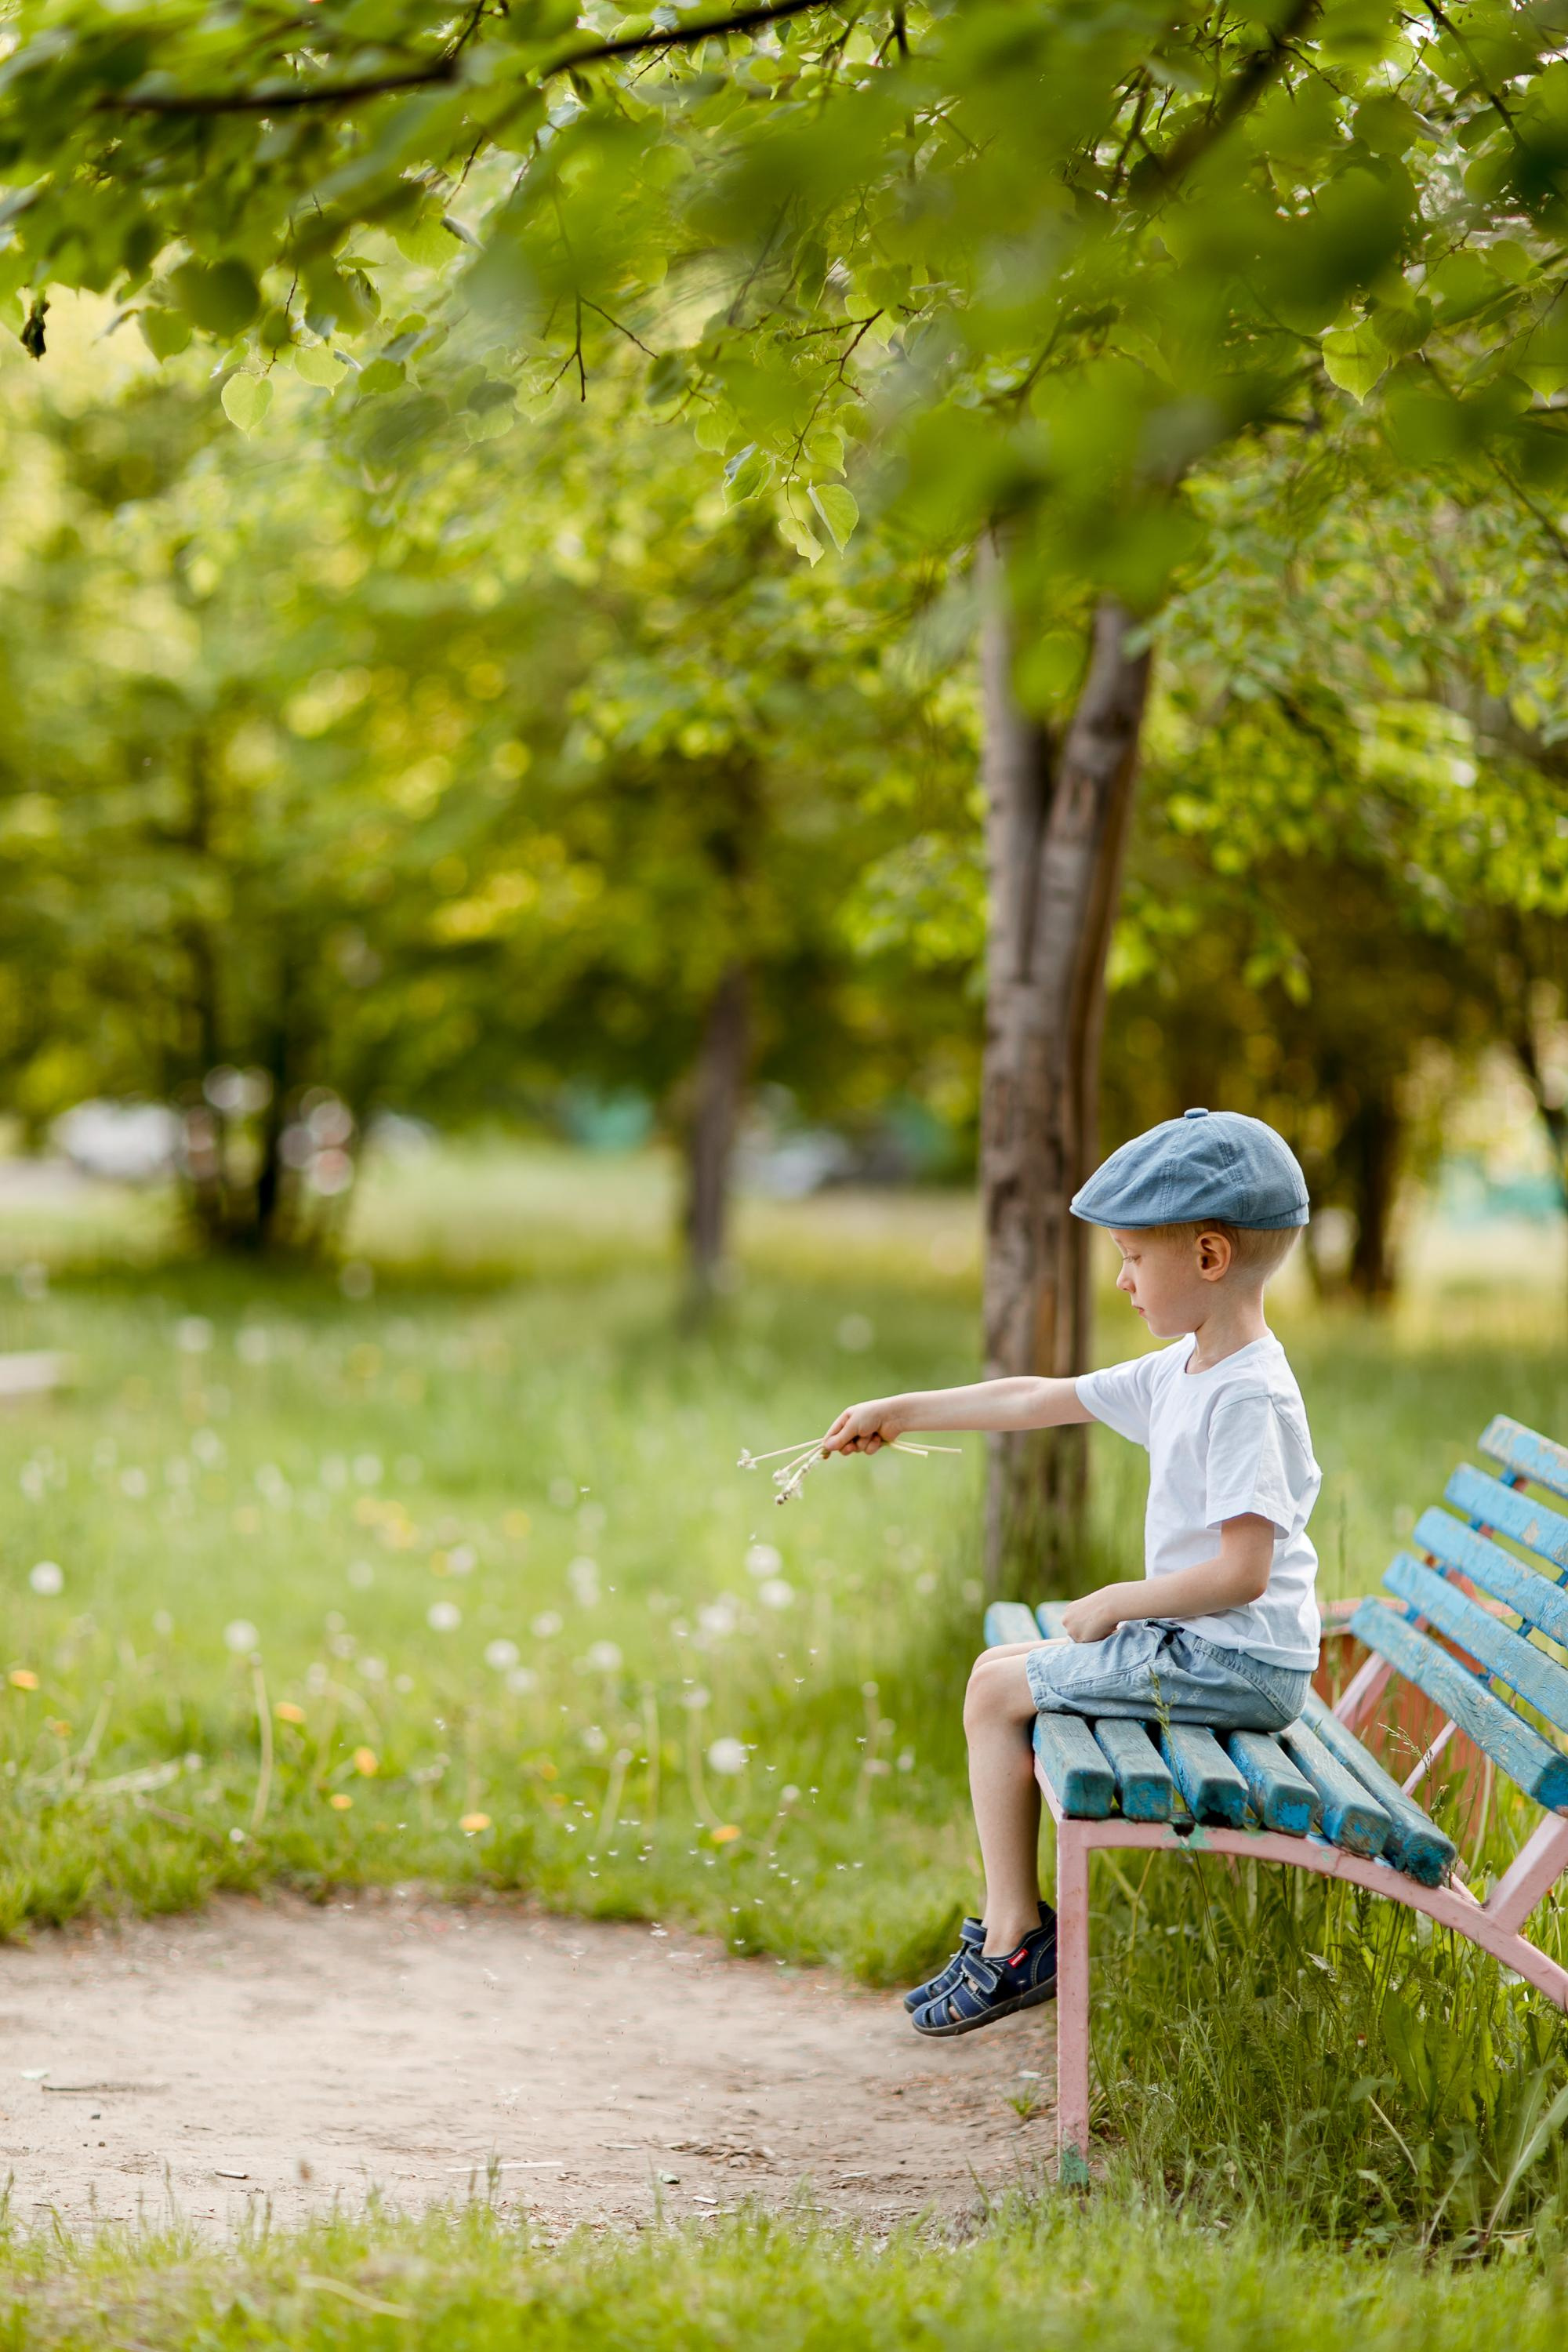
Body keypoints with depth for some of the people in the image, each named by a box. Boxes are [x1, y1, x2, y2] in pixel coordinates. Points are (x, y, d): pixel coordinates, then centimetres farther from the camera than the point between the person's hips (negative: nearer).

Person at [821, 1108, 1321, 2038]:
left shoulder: (1247, 1396, -22)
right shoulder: (1182, 1372, 9)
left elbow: (1242, 1570, -27)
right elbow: (1040, 1399, 19)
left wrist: (1118, 1603, -15)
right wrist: (904, 1411, 22)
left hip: (1237, 1662, -10)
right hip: (1200, 1647, 10)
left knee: (998, 1688, -6)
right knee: (1003, 1670, 17)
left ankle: (1017, 1939, 1)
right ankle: (1012, 1916, 20)